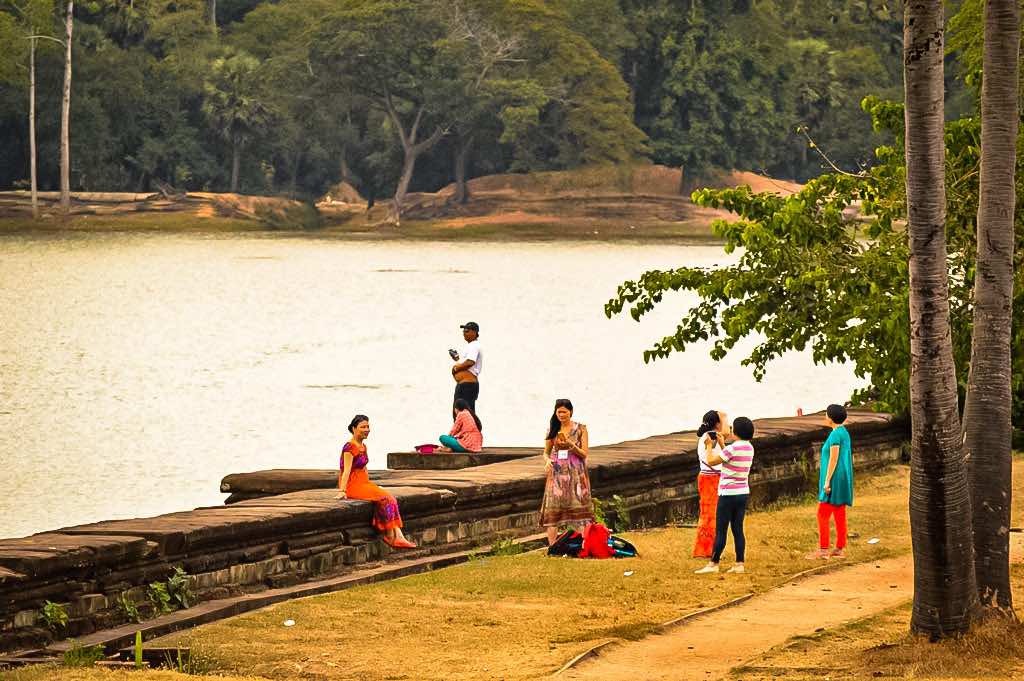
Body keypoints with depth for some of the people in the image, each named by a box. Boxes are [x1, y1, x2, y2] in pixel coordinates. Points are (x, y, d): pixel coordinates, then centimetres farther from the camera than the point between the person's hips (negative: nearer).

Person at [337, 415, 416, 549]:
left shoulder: (363, 446, 16)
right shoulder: (350, 447, -13)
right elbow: (347, 470, -20)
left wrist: (370, 486, 20)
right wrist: (342, 491, -26)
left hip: (363, 483, 9)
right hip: (352, 485, -9)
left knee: (391, 500, -11)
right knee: (384, 499, -23)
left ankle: (398, 537, -22)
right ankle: (390, 537, -15)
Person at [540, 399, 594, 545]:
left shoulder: (580, 429, 1)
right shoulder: (553, 429, 8)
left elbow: (585, 453, -1)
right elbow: (546, 452, 15)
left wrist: (571, 445, -17)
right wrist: (547, 460, -7)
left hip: (576, 473, -2)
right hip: (557, 474, 2)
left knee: (579, 509, -6)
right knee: (553, 510, -4)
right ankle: (552, 547, -2)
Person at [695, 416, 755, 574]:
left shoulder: (732, 448, -18)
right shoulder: (750, 448, 6)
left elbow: (711, 461, -14)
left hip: (728, 494, -7)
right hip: (743, 493, 7)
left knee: (720, 530, -2)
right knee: (738, 530, 9)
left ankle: (713, 564, 1)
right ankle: (739, 564, 7)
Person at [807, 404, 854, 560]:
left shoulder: (835, 434, -16)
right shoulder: (844, 433, 13)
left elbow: (833, 459, -20)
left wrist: (827, 481, -20)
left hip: (834, 479, -10)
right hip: (843, 478, 10)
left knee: (823, 515, -7)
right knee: (839, 515, 10)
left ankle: (823, 550, -9)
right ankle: (840, 549, 10)